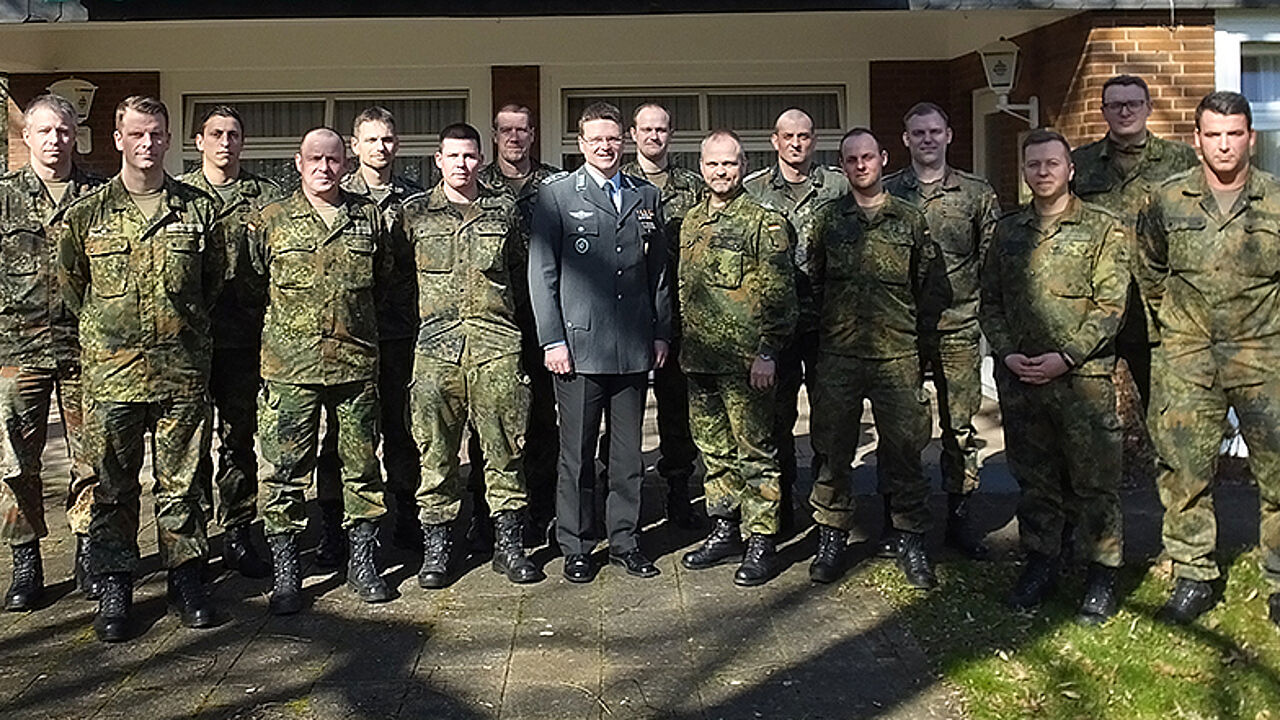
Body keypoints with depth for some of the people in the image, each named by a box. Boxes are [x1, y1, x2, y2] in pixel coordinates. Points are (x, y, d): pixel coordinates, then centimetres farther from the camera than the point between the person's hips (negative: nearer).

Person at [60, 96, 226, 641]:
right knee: (113, 487, 7)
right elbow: (70, 282, 13)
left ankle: (186, 579, 20)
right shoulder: (87, 213, 3)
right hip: (110, 371, 0)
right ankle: (114, 586, 19)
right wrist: (104, 329, 14)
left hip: (183, 371, 0)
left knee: (180, 483, 8)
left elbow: (215, 278, 15)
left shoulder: (199, 209, 4)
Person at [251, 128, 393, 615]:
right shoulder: (272, 220, 3)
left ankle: (362, 561, 21)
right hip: (289, 367, -2)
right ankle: (285, 571, 11)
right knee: (285, 470, 1)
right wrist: (286, 319, 8)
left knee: (361, 465, 8)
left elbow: (384, 278, 20)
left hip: (357, 362, 2)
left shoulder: (369, 217, 8)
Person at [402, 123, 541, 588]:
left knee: (504, 446, 3)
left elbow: (521, 274, 17)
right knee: (435, 450, 3)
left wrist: (526, 336, 13)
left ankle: (509, 544, 13)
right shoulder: (414, 213, 9)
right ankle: (435, 547, 14)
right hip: (435, 342, 0)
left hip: (496, 342, 1)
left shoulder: (504, 209, 12)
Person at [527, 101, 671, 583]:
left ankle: (624, 541, 22)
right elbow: (541, 273, -2)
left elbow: (659, 271, 17)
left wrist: (661, 332, 11)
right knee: (577, 454, 4)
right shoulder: (556, 195, 2)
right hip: (578, 345, -3)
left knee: (628, 453, 10)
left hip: (634, 347, 4)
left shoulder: (647, 197, 14)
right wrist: (552, 340, -8)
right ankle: (575, 548, 16)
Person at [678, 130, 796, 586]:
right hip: (699, 359, 7)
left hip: (745, 359, -6)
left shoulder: (764, 222, -5)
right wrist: (683, 344, 17)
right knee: (713, 450, 14)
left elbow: (778, 293, -9)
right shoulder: (690, 223, 14)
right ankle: (724, 530, 25)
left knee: (754, 453, 0)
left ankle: (761, 543, 8)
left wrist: (766, 352, -14)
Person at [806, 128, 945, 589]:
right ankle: (831, 538, 16)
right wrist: (816, 333, 8)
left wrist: (917, 330, 9)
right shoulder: (828, 221, 8)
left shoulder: (911, 219, 7)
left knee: (903, 447, 2)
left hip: (898, 355, 0)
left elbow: (930, 284, 12)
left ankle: (910, 539, 15)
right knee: (831, 447, 4)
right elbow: (811, 283, 11)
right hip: (838, 355, 1)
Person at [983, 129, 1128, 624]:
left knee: (1094, 480, 2)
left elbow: (1110, 305, -7)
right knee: (1033, 477, 12)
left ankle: (1102, 575, 16)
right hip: (1018, 376, 4)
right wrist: (1007, 352, -3)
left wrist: (1065, 357, -14)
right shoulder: (1007, 231, 13)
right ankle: (1041, 563, 26)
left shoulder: (1104, 229, 0)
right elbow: (990, 299, 12)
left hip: (1083, 376, -4)